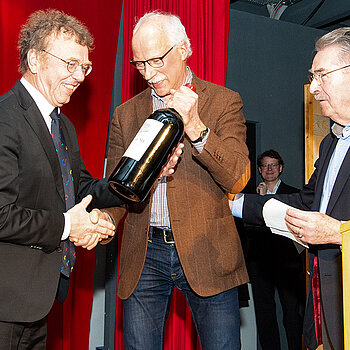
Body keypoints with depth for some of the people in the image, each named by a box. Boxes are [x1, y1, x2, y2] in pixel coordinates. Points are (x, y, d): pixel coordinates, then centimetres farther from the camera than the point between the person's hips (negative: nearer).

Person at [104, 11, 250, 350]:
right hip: (144, 256, 3)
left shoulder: (223, 102, 2)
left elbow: (239, 177, -8)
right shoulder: (125, 114, 11)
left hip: (206, 253, -2)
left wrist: (195, 127, -21)